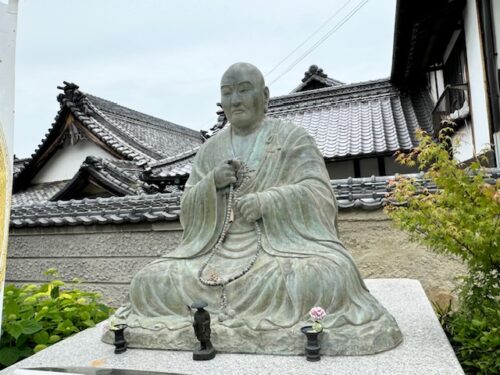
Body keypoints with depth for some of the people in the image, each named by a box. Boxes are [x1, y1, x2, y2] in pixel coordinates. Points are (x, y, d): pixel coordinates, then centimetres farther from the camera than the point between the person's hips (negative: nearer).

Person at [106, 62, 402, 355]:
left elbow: (317, 193, -10)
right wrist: (211, 183, -13)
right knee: (150, 282, -10)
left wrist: (266, 202, -25)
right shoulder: (210, 150, 11)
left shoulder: (293, 138, 0)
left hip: (283, 244, -3)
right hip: (220, 251, 4)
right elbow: (189, 209, 8)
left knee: (324, 279, -34)